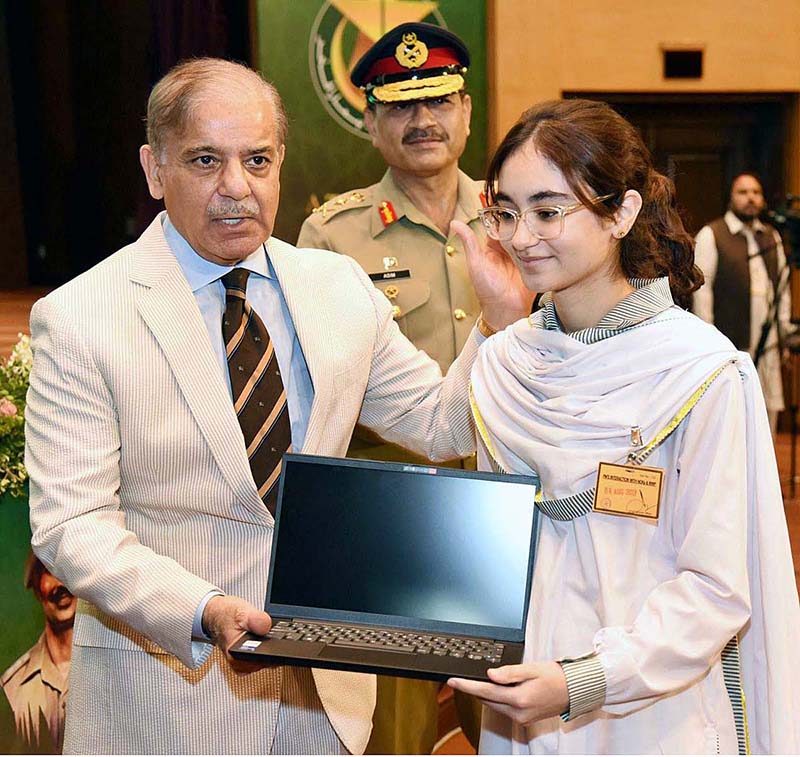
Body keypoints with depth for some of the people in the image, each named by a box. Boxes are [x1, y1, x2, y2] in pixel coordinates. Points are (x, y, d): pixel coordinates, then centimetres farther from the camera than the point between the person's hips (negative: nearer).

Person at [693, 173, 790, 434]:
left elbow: (782, 285, 18)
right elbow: (701, 288, -6)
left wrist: (785, 327, 13)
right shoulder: (711, 235, -2)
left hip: (767, 343, 5)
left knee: (769, 409, 6)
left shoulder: (772, 236, 16)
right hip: (729, 343, -5)